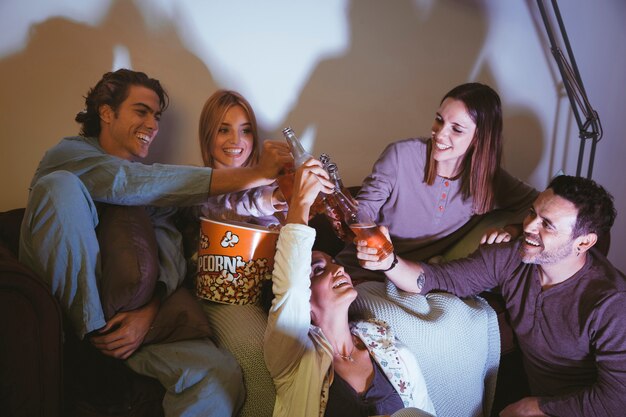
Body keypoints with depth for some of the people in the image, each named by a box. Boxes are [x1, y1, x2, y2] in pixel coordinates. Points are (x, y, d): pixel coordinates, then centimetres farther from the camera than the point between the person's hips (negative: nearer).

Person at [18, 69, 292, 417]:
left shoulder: (150, 184, 14)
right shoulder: (69, 153, -3)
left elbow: (170, 253, -1)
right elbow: (129, 183, -25)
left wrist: (149, 311, -23)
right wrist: (252, 175, -33)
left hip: (121, 321, 2)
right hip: (63, 320, -2)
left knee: (223, 375, -26)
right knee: (61, 185, -24)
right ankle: (87, 342, -17)